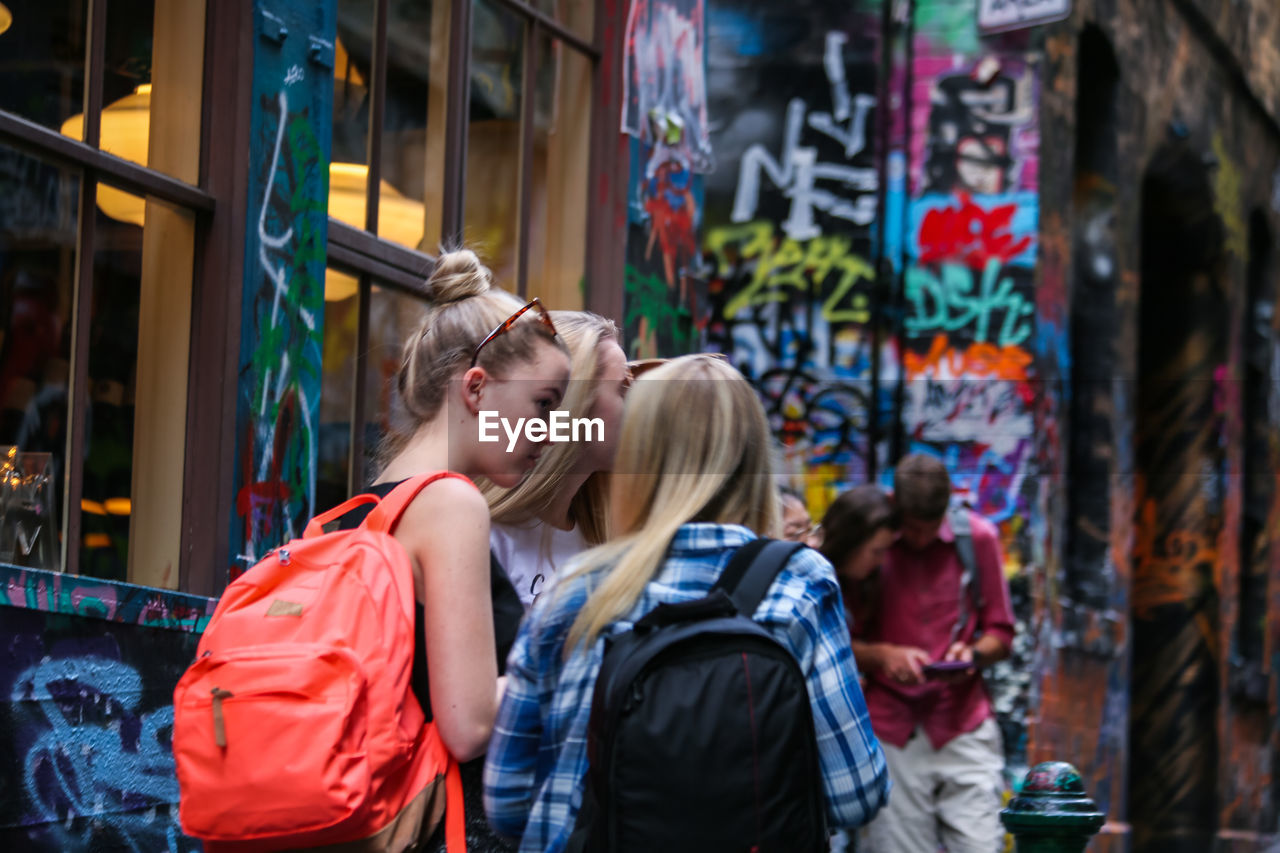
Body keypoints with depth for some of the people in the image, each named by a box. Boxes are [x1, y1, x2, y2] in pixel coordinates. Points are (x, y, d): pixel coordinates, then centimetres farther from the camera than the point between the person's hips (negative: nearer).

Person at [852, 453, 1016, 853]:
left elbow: (1001, 633, 11)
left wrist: (973, 653, -10)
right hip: (892, 732, -1)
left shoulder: (977, 536, 4)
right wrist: (883, 655, -16)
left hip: (964, 726, 1)